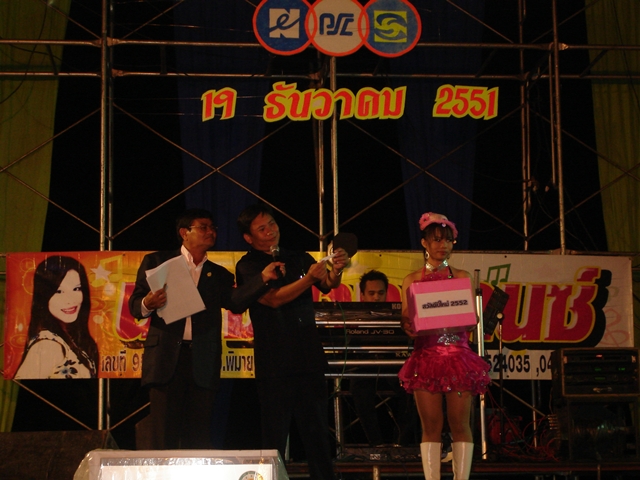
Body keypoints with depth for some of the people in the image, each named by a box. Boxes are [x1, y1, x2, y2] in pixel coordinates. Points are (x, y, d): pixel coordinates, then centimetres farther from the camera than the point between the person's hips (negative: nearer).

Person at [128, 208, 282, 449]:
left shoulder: (219, 275, 18)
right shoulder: (157, 262, 11)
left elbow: (235, 302, -1)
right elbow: (135, 306, 6)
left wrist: (262, 278, -16)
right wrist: (148, 304, -17)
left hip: (203, 363, 3)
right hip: (166, 357, -3)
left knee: (198, 438, 3)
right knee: (161, 436, -5)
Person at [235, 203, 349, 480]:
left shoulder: (299, 259, 15)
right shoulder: (247, 267, 1)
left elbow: (328, 285, 4)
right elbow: (273, 299, -13)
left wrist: (335, 271, -19)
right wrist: (308, 278, -25)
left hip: (309, 356, 4)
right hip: (275, 360, -4)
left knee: (316, 428, 5)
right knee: (275, 432, -1)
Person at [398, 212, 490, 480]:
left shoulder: (461, 277, 10)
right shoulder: (412, 281, 9)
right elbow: (406, 322, 4)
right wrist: (408, 325, -19)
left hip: (457, 355, 0)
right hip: (426, 357, 0)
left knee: (460, 424, -3)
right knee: (431, 425, -1)